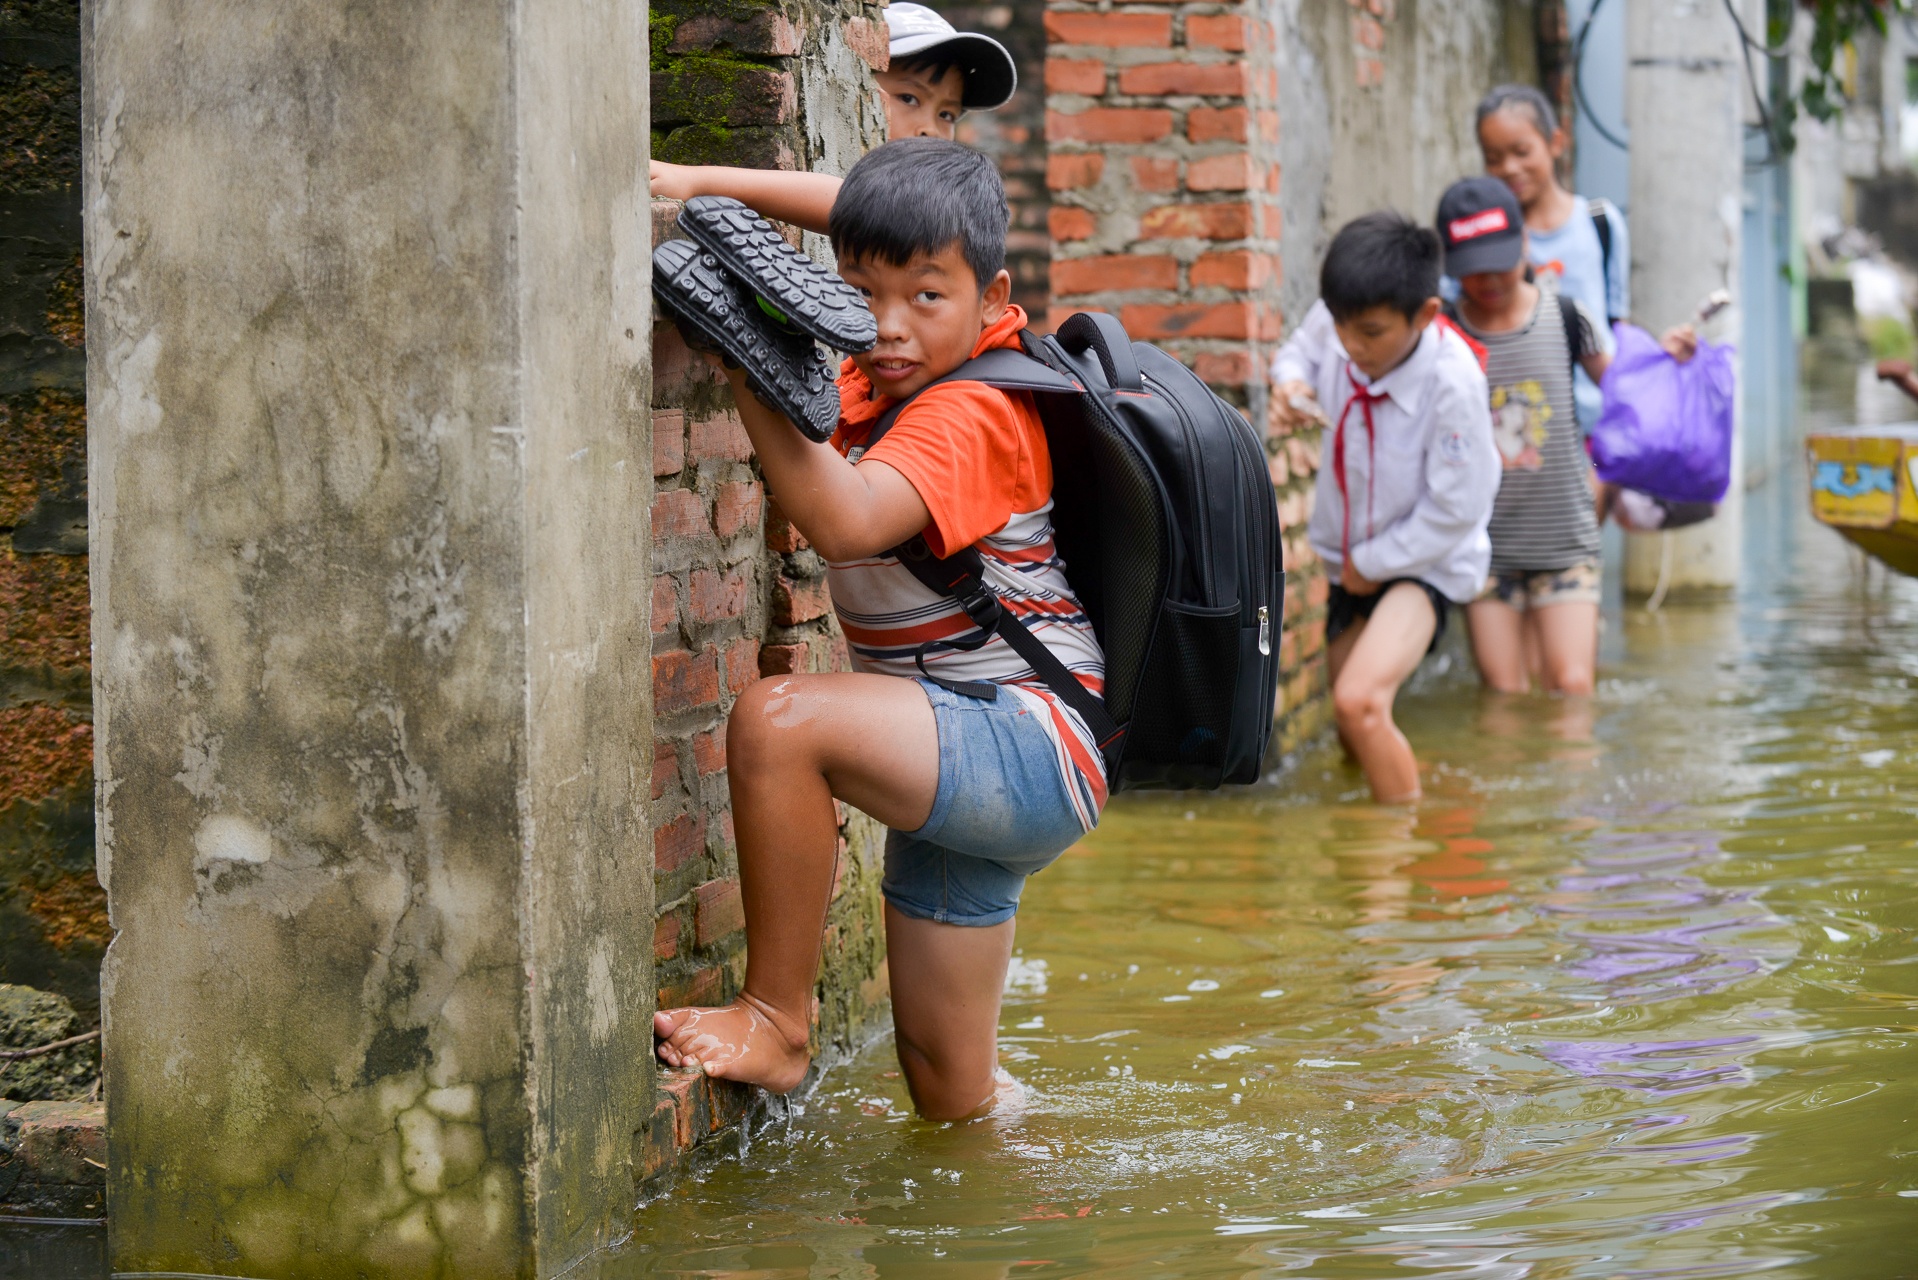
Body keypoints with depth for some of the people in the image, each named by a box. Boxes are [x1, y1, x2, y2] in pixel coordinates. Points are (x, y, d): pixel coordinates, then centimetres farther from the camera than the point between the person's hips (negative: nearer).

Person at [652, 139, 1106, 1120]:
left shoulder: (970, 415, -19)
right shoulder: (884, 381, 7)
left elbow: (845, 520, -37)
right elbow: (859, 212, 23)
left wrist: (744, 366, -40)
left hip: (1031, 750, -9)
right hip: (966, 778, 9)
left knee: (777, 720, -31)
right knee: (948, 1099, 15)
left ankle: (775, 1022, -17)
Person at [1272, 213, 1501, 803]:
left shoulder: (1453, 383, -32)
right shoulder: (1337, 318, -17)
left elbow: (1454, 511, -23)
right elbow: (1301, 350, 9)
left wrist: (1373, 563, -13)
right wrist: (1291, 380, -15)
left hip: (1424, 561, -7)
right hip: (1350, 555, 7)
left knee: (1360, 700, -28)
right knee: (1354, 730, 19)